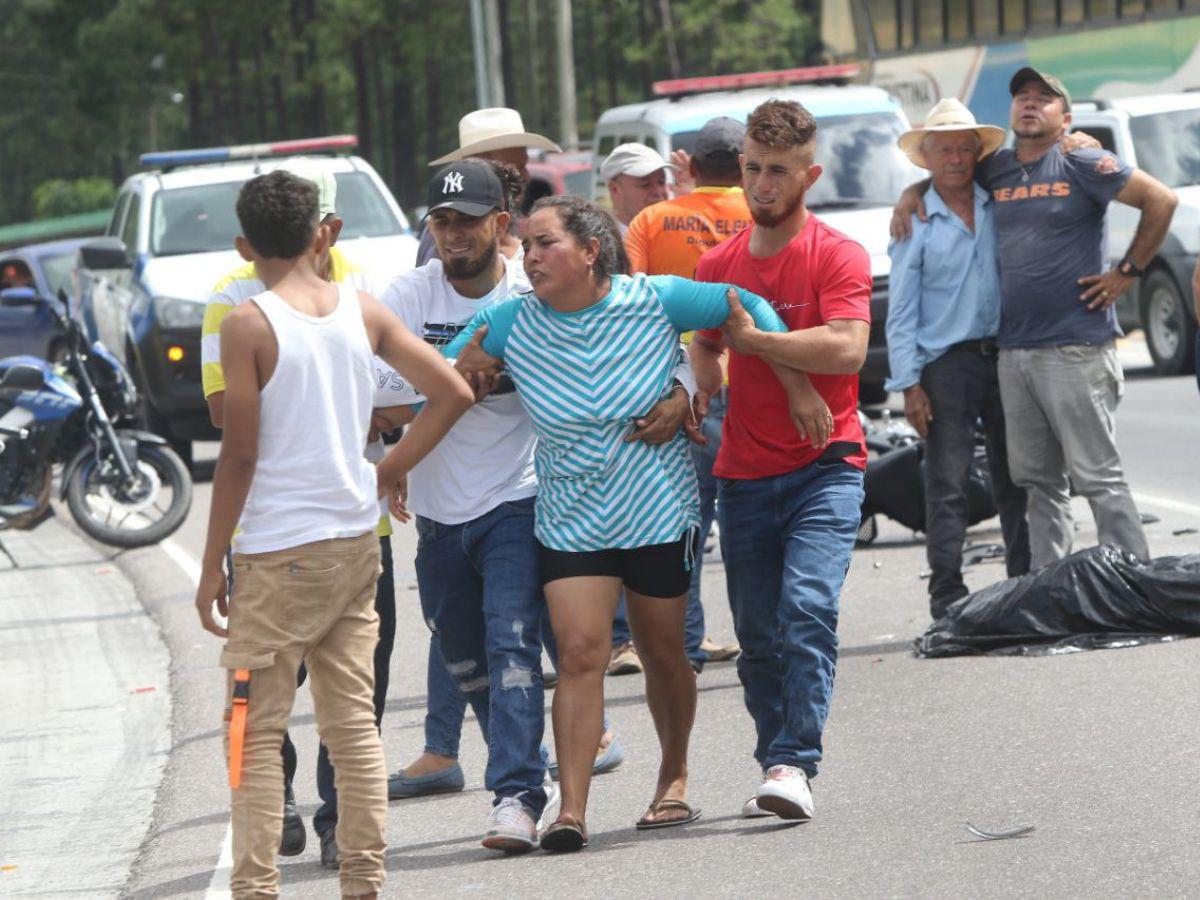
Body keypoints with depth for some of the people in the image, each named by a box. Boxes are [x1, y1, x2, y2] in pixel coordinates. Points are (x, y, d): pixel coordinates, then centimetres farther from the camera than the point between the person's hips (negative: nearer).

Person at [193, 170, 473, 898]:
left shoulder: (248, 326, -11)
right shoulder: (365, 312, 4)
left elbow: (239, 456, -12)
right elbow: (453, 393, 4)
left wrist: (213, 565, -5)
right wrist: (388, 473, 11)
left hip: (277, 553, -5)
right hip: (356, 541, 5)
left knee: (256, 730, -1)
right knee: (354, 723, 11)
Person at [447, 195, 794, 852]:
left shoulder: (655, 302, -10)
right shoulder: (507, 324, -6)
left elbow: (748, 308, 1)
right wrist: (464, 369, -19)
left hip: (659, 510, 0)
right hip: (570, 520, 1)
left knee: (662, 652, 12)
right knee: (580, 654, -13)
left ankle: (674, 777, 35)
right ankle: (572, 809, -15)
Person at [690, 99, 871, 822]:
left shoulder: (837, 255, -5)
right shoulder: (717, 265, 12)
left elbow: (846, 349, -19)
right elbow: (704, 358, 19)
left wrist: (751, 338, -13)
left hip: (824, 469, -5)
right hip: (744, 474, 5)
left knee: (808, 608, -20)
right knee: (757, 634, 5)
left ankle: (796, 764, -21)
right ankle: (775, 759, 17)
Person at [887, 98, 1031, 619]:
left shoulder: (1001, 206, 9)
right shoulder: (915, 222, 0)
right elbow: (901, 312, -1)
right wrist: (909, 385, -8)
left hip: (1005, 356, 3)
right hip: (946, 363, -3)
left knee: (1015, 479, 7)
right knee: (947, 486, -4)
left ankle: (1027, 582, 15)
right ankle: (947, 594, -1)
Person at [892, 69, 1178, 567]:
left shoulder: (1080, 166, -4)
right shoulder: (995, 170, 14)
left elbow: (1161, 199, -4)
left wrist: (1128, 272, -5)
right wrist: (912, 192, 15)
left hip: (1075, 351, -6)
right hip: (1014, 352, 6)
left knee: (1098, 478, -6)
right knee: (1038, 481, 10)